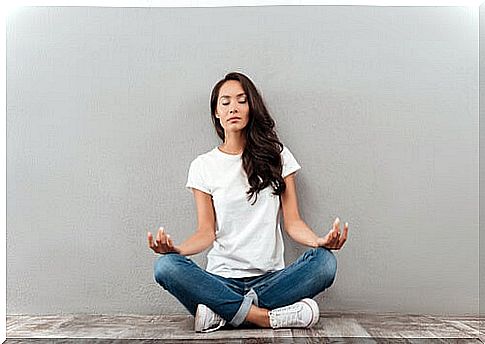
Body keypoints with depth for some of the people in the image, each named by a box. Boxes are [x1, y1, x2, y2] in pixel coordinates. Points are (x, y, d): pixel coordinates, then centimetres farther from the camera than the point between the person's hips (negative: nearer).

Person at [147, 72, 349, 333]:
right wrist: (176, 249, -21)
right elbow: (206, 232, 1)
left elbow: (293, 222, 3)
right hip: (221, 279, 0)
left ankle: (223, 312, -22)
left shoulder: (277, 156, 8)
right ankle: (270, 317, -25)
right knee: (165, 266, -28)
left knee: (325, 262, -28)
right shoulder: (203, 166, 7)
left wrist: (321, 241, -18)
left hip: (271, 278, 1)